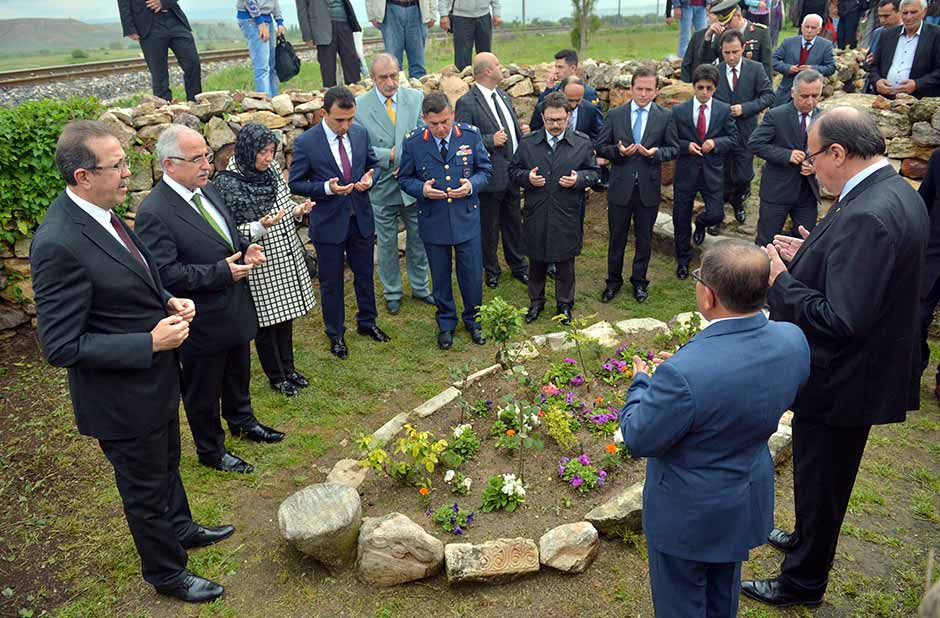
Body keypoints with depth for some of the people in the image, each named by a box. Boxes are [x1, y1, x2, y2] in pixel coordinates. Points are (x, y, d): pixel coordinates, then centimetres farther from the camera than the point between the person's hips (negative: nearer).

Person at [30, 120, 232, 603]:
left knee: (166, 464, 30)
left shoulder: (99, 213, -2)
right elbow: (60, 346, -26)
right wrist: (151, 343, -26)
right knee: (145, 489, 15)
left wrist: (167, 302, -4)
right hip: (122, 398, -8)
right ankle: (166, 573, 39)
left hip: (155, 381, 8)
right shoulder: (58, 244, -29)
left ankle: (180, 528, 56)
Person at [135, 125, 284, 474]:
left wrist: (245, 249, -4)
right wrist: (222, 272, -27)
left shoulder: (206, 189, 2)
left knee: (238, 374, 28)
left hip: (235, 310, 8)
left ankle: (242, 422, 52)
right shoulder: (153, 213, -24)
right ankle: (211, 452, 35)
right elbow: (165, 274, -26)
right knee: (203, 392, 14)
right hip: (202, 322, -8)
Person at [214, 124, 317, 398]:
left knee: (285, 314, 18)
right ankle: (275, 376, 27)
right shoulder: (227, 183, -18)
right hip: (260, 263, -6)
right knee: (266, 320, 9)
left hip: (287, 256, 6)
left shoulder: (272, 169, 0)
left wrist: (297, 211, -6)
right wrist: (260, 227, -30)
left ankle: (288, 367, 36)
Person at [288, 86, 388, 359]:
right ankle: (335, 334, 29)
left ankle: (367, 322, 40)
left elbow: (374, 164, 10)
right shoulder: (305, 142, -15)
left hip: (361, 218, 4)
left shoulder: (360, 133, -3)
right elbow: (295, 183, -9)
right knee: (331, 282, 10)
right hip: (329, 222, -4)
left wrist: (370, 178, -13)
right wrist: (327, 188, -24)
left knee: (365, 274, 19)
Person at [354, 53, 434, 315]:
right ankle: (392, 293, 30)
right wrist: (391, 155, -19)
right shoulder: (359, 105, -10)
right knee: (386, 243, 12)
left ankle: (420, 287, 35)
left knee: (418, 239, 15)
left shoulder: (416, 98, -2)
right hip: (381, 187, -2)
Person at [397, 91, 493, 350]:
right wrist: (422, 189, -19)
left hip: (467, 217, 0)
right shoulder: (413, 142, -8)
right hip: (433, 220, 0)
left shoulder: (471, 135, -6)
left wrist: (471, 184, -17)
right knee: (440, 277, 13)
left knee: (472, 274, 9)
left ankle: (473, 320, 32)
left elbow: (485, 170, 4)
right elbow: (404, 179, 2)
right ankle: (446, 323, 33)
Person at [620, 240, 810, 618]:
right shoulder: (793, 341, -18)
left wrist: (641, 383, -6)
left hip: (688, 513, -6)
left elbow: (638, 440, -23)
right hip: (749, 498, 7)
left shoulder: (684, 373, -40)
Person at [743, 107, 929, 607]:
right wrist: (808, 258, 2)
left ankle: (803, 582, 32)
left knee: (820, 481, 11)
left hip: (839, 380, -9)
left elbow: (841, 321, -32)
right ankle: (809, 539, 51)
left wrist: (781, 280, -22)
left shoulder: (865, 216, -30)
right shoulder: (898, 193, 2)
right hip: (861, 369, 10)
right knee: (825, 477, 28)